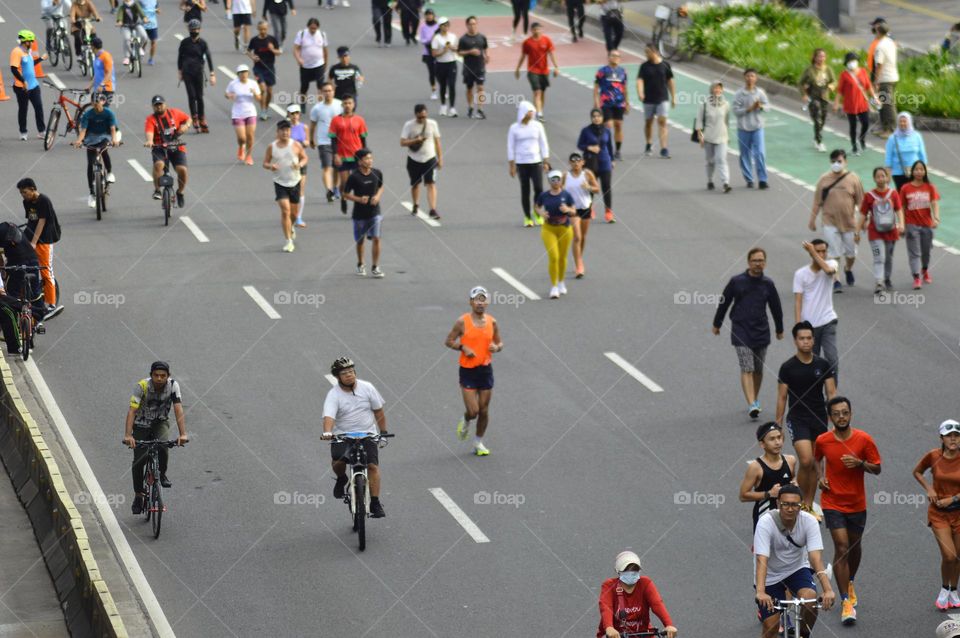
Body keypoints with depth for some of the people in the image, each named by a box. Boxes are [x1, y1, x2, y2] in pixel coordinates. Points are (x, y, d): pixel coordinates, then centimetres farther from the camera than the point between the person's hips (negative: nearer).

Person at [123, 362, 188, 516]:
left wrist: (183, 434, -42)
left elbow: (178, 410, -29)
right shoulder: (142, 386, -27)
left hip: (161, 422, 1)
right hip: (142, 424, -1)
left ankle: (163, 474, -2)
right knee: (139, 461, -5)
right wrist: (128, 435, -46)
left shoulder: (173, 385, -22)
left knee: (162, 445, -30)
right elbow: (132, 411, -33)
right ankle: (139, 495, 15)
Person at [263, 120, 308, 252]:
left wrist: (300, 164, -16)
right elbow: (265, 163, 5)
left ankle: (290, 228, 47)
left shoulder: (296, 145, -4)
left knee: (294, 213, 12)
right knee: (285, 210, -15)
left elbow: (304, 158, 6)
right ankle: (288, 241, -8)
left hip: (295, 182, 2)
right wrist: (270, 166, -19)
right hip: (280, 183, -2)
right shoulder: (272, 147, -3)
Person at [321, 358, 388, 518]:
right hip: (342, 435, -1)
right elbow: (329, 416, -23)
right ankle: (341, 479, 10)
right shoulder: (333, 395, -8)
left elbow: (378, 411, 10)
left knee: (373, 466, -14)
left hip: (367, 434, 2)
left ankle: (375, 503, -7)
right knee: (338, 461, -26)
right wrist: (327, 432, -43)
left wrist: (383, 432, 9)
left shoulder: (367, 388, 0)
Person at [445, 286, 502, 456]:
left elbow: (499, 342, 13)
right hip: (468, 371, -3)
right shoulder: (462, 322, -8)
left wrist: (497, 347, -10)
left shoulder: (492, 322, 2)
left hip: (486, 370, 3)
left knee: (484, 411, 7)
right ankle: (465, 422, 27)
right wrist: (463, 347, -18)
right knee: (473, 411, -9)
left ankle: (479, 442, 24)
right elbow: (449, 341, -2)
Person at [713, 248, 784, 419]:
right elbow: (724, 302, 8)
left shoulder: (768, 284, 4)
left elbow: (776, 307, 16)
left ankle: (755, 400, 31)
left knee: (758, 370, 11)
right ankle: (751, 405, -21)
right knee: (746, 369, -13)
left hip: (761, 332, 3)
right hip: (741, 332, -3)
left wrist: (779, 329, 24)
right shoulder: (736, 281, -4)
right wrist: (717, 324, 15)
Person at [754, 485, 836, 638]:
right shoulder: (766, 523, -27)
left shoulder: (809, 521, -21)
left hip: (797, 569, 1)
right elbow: (762, 559, -36)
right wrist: (760, 592, -50)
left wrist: (828, 590, -43)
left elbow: (815, 556, -30)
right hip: (771, 575, -1)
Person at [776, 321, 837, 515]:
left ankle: (809, 505, 18)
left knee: (814, 465, 8)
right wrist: (778, 425, -1)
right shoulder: (788, 367, -5)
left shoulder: (823, 365, 2)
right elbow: (782, 397, 0)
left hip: (819, 419, 3)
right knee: (806, 461, -18)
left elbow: (831, 393, 3)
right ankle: (800, 501, 1)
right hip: (797, 419, -3)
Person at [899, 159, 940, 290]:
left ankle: (925, 271, 42)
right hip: (912, 225, -2)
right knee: (914, 253, -8)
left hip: (927, 224, 2)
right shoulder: (905, 188, -4)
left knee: (926, 251, 18)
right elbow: (902, 207, -1)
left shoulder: (930, 187, -1)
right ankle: (916, 278, -12)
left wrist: (936, 218, -27)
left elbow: (935, 203, -11)